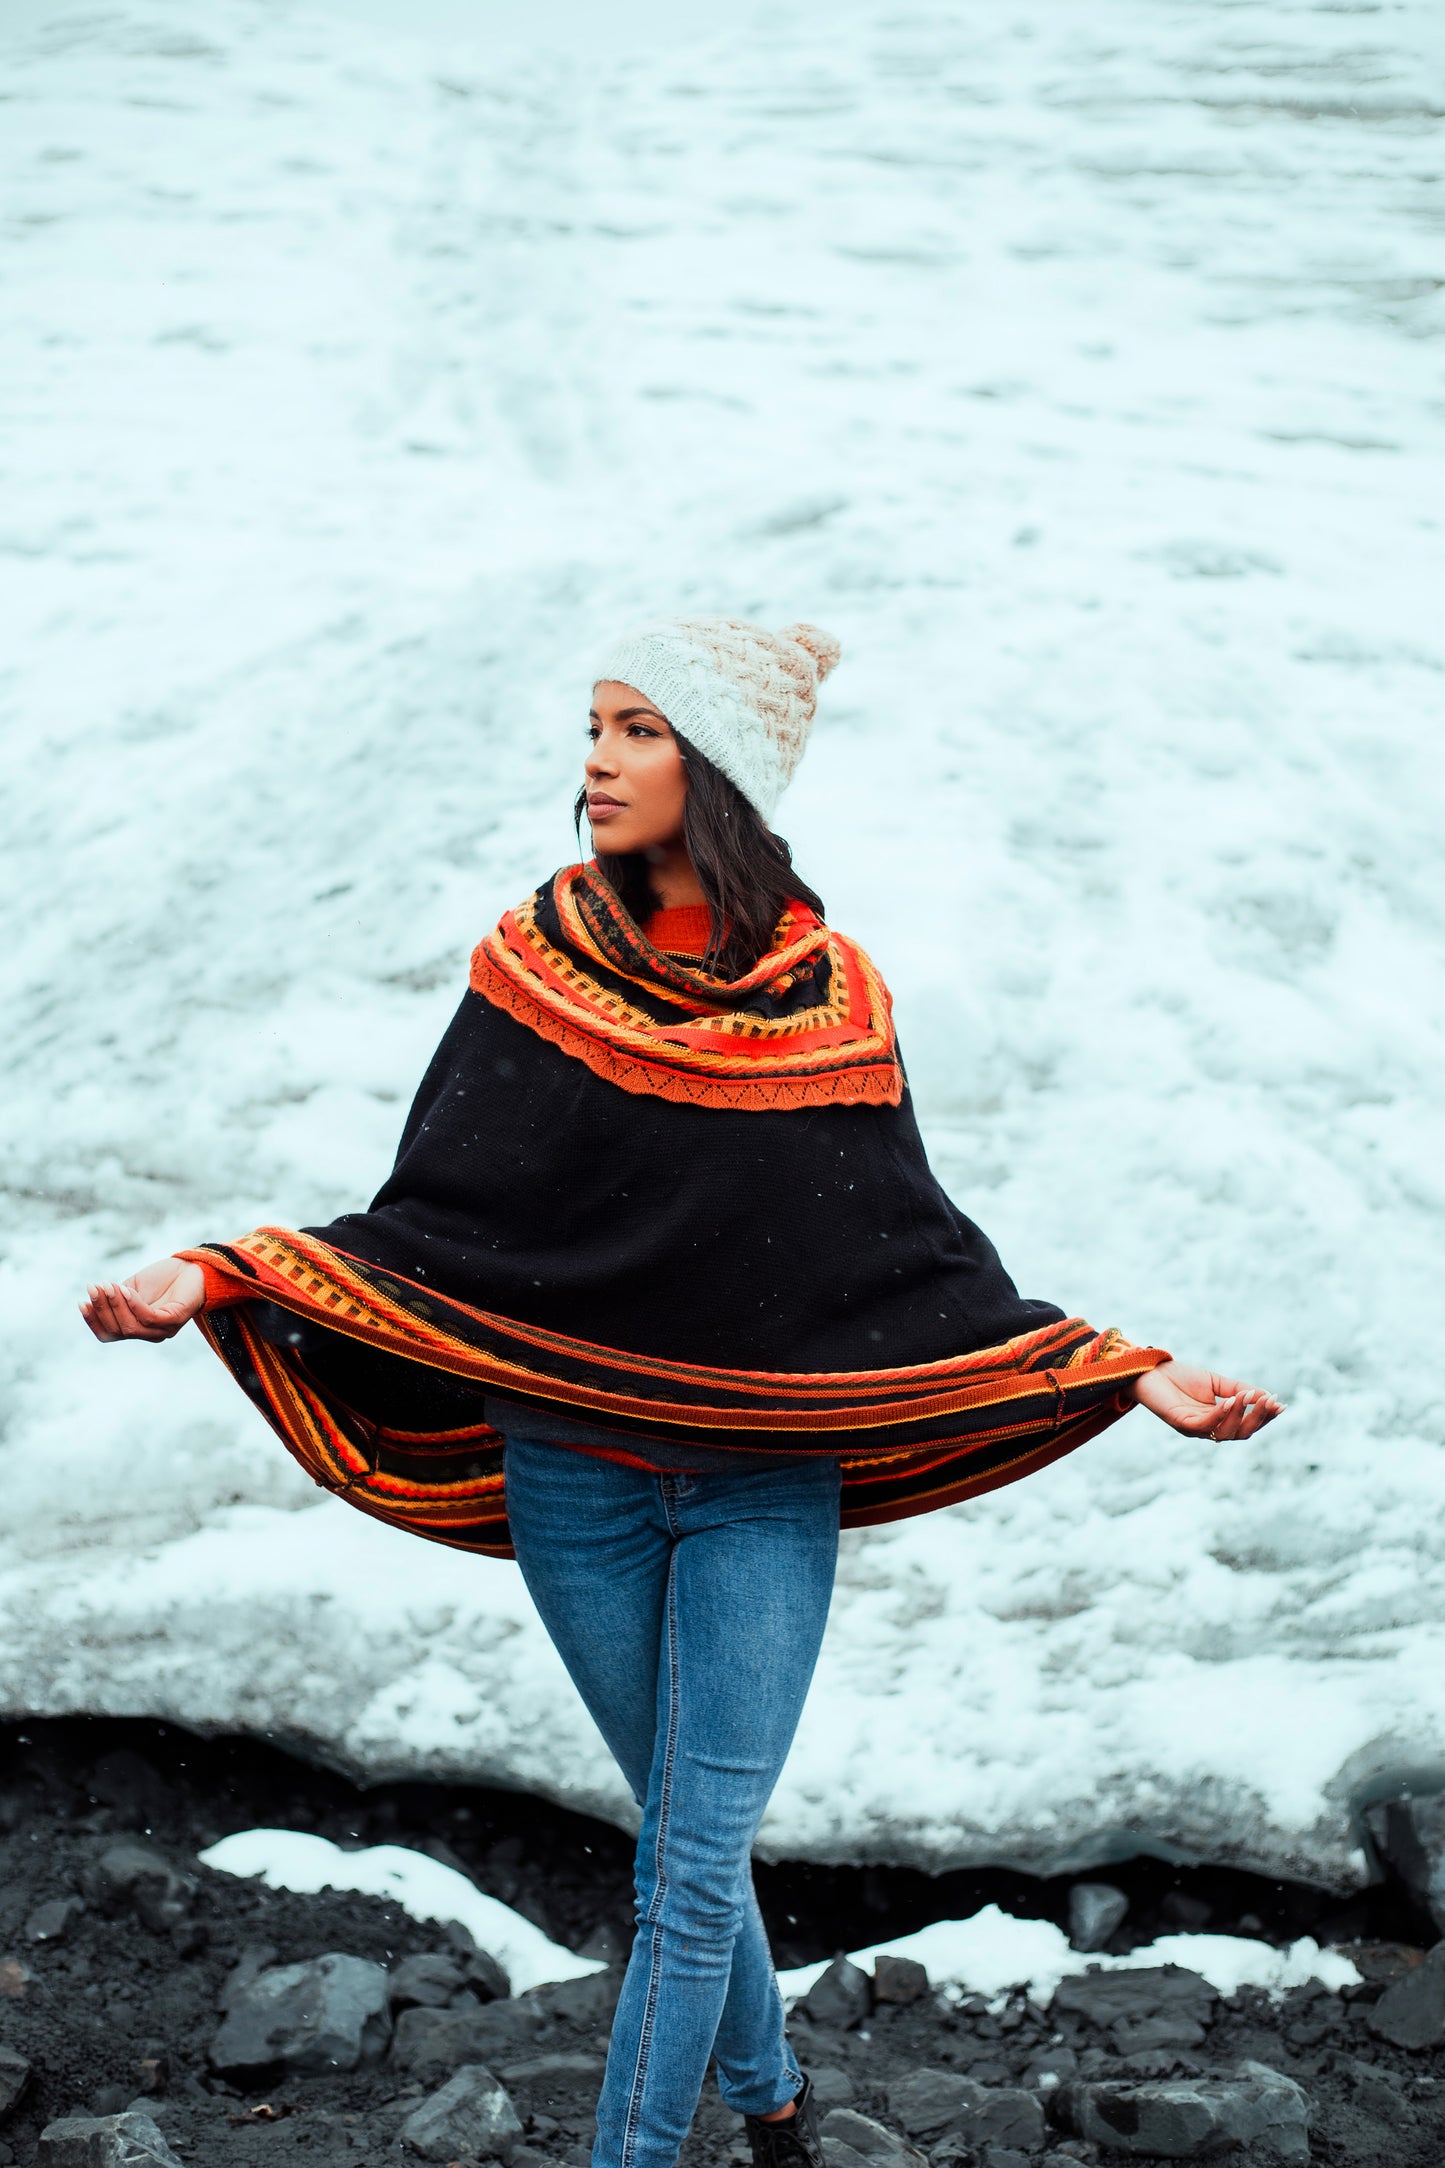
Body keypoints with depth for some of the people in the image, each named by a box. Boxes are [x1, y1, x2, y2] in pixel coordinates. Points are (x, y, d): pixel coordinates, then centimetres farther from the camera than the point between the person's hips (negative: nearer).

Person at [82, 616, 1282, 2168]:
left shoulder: (826, 996, -4)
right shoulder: (534, 962, -3)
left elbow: (917, 1263, 0)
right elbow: (431, 1229, -1)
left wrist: (1135, 1378, -8)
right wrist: (217, 1278, -14)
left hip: (764, 1485, -1)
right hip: (573, 1474, 2)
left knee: (693, 1869, -4)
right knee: (685, 1845, 14)